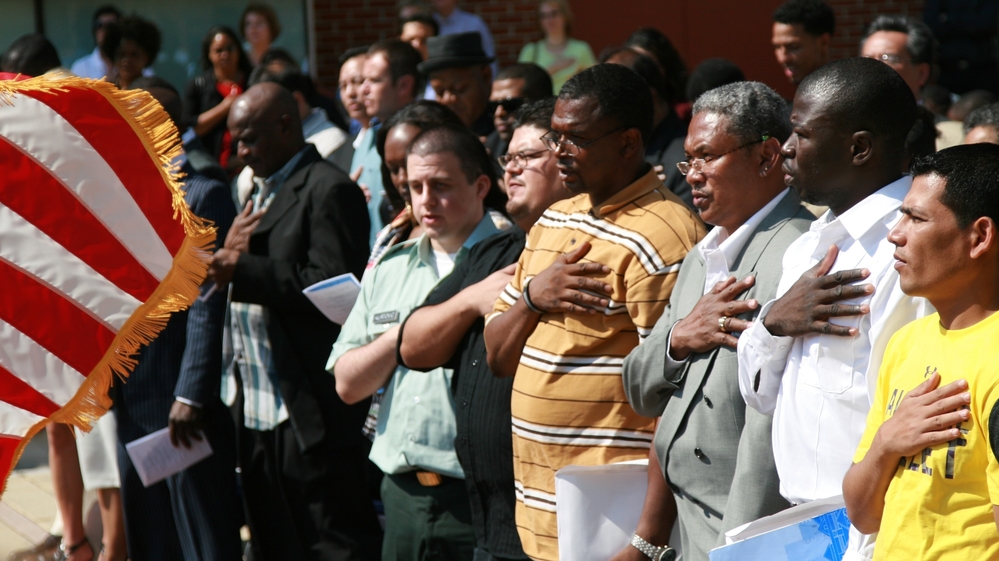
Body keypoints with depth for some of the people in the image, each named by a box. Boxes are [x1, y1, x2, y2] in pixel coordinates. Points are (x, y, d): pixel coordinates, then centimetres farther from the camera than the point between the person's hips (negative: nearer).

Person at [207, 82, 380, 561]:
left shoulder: (329, 190, -10)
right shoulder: (262, 191, 21)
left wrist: (242, 268, -18)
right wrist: (226, 255, -2)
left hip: (309, 409, -9)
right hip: (256, 407, 9)